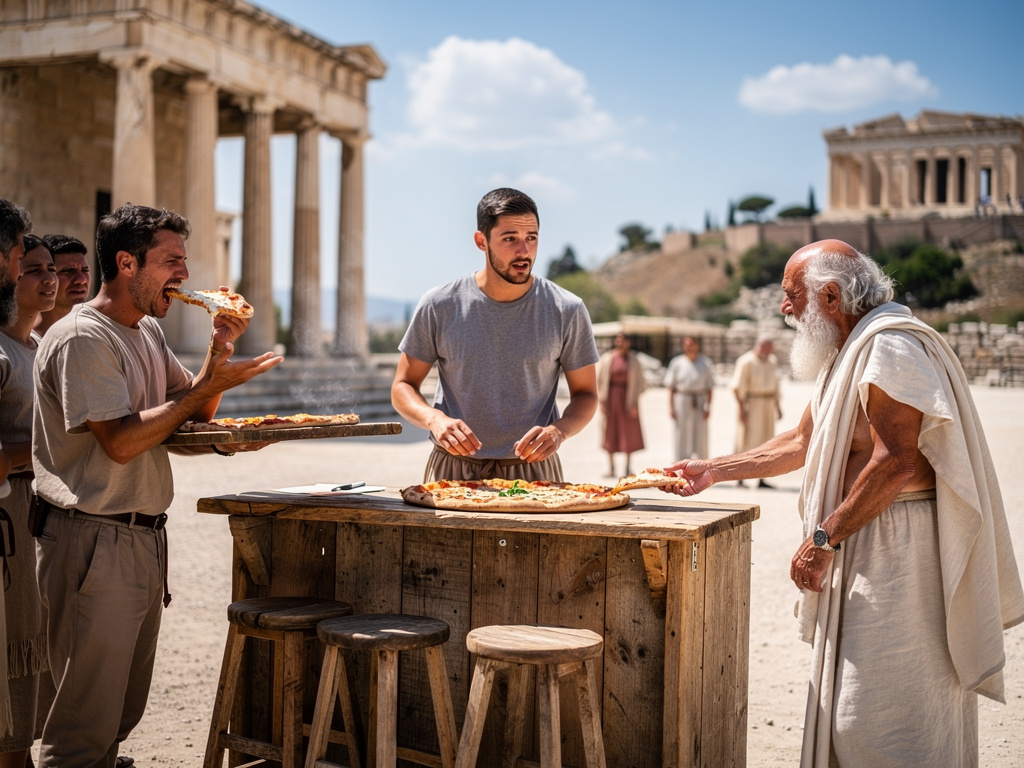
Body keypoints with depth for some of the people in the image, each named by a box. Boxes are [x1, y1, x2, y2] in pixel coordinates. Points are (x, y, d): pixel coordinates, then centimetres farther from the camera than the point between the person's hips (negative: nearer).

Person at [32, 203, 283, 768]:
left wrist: (220, 349, 0)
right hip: (93, 542, -9)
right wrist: (212, 385, -18)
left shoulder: (147, 331, 14)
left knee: (123, 713, 16)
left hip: (144, 537, 9)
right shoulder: (80, 338, -14)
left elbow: (192, 418, 16)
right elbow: (120, 441, -22)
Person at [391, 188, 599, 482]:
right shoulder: (438, 306, -4)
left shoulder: (567, 311, -4)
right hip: (452, 468, 0)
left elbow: (585, 394, 4)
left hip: (533, 469, 1)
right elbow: (403, 387, 3)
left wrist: (558, 431, -17)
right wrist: (434, 419, -18)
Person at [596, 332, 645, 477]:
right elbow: (600, 379, 3)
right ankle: (611, 466, 9)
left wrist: (634, 403, -6)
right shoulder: (607, 358, 2)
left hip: (628, 397, 0)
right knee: (610, 431, 2)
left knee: (629, 432, 1)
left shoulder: (633, 360, 2)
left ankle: (628, 466, 11)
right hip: (611, 397, 0)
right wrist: (601, 400, -3)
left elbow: (638, 382, 1)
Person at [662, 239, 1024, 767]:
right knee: (848, 710, 14)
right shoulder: (847, 352, 19)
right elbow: (800, 444, 26)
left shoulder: (891, 345, -15)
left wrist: (823, 538, -20)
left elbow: (895, 462, -23)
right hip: (863, 545, 11)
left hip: (899, 549, -10)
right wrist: (713, 471, 23)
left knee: (880, 724, -7)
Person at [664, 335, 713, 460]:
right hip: (682, 401, -1)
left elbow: (709, 386, 5)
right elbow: (671, 387, 4)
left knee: (700, 435, 1)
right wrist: (671, 407, -3)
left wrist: (708, 406, -4)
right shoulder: (677, 363, 4)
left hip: (700, 401, 1)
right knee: (682, 435, 0)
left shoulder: (705, 362, 5)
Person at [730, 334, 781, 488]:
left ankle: (761, 479, 9)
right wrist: (741, 408, -16)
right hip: (751, 405, -7)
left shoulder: (772, 362, 13)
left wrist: (777, 406, 15)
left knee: (765, 443, 5)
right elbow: (737, 387, -11)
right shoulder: (746, 362, -9)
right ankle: (740, 478, -2)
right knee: (747, 442, -7)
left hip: (768, 405, 7)